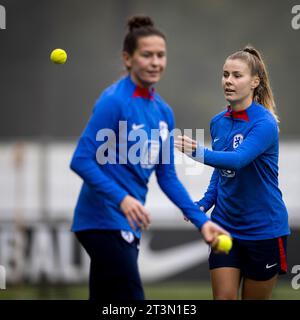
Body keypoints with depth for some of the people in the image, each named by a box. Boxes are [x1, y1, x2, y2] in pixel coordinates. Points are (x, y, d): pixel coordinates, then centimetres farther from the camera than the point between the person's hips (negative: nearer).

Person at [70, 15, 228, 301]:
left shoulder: (163, 112, 10)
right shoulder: (114, 101, -13)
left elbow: (167, 177, 15)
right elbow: (81, 160, -18)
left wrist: (201, 221, 8)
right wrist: (122, 199, -29)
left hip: (126, 225, 8)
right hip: (104, 221, -8)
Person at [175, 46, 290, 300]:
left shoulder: (264, 123, -17)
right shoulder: (218, 123, 4)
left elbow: (238, 160, -34)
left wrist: (199, 152, -49)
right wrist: (205, 204, 0)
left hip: (263, 229, -5)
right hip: (225, 226, 5)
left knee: (254, 298, 6)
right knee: (223, 297, -2)